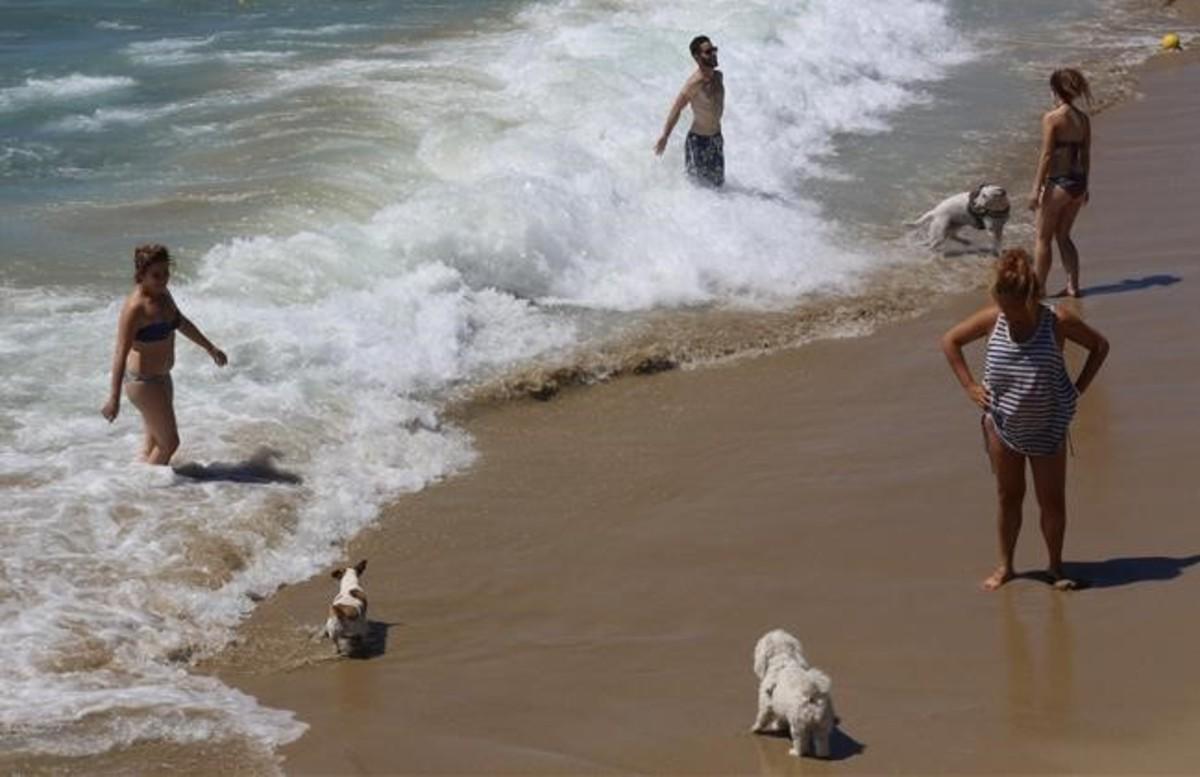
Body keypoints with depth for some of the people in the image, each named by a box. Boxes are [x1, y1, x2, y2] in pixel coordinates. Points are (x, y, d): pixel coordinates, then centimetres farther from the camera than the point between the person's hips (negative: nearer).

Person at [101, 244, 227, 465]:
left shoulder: (163, 295, 2)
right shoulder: (135, 307, -25)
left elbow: (182, 323, 20)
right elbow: (121, 353, -27)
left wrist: (210, 348, 31)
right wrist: (114, 398, -31)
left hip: (161, 377, 9)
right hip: (142, 381, -9)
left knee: (155, 442, 19)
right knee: (169, 442, -2)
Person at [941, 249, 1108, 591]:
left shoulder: (1058, 321, -15)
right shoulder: (992, 319, -10)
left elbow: (1100, 346, 1)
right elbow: (950, 341, 5)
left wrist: (1077, 388, -5)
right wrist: (970, 386, -1)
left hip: (1047, 428, -1)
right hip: (1003, 424, 1)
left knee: (1052, 501, 4)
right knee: (1008, 496, 11)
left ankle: (1056, 567, 20)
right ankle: (1005, 566, 23)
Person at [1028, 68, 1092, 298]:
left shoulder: (1052, 118, -14)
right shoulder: (1083, 119, 5)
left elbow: (1046, 156, -15)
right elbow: (1086, 155, 11)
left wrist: (1036, 189, -11)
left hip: (1058, 184, -7)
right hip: (1078, 183, 7)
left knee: (1043, 238, 8)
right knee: (1063, 236, 19)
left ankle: (1038, 287, 13)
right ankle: (1073, 286, 16)